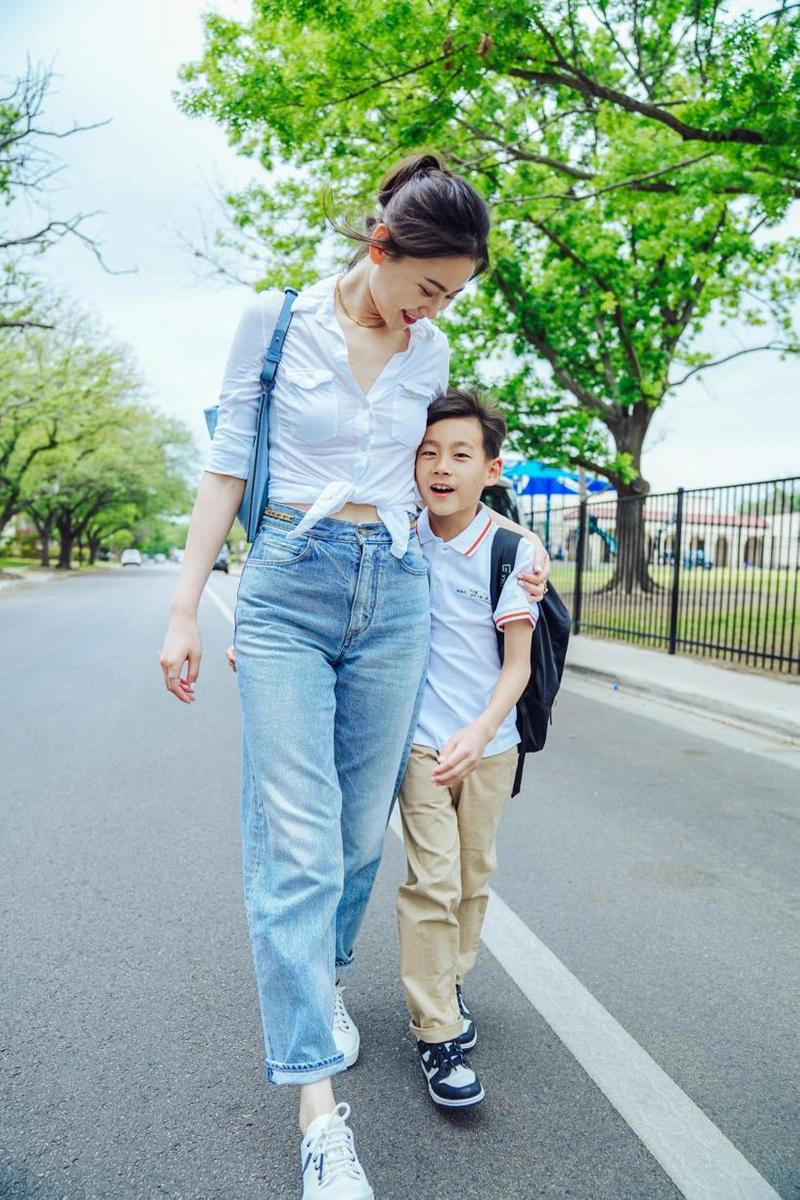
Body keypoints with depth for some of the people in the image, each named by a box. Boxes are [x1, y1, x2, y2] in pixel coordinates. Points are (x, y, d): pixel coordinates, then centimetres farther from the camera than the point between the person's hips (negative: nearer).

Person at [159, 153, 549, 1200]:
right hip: (288, 591, -3)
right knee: (297, 839, -8)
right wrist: (185, 608, -3)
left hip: (393, 594, 4)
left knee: (362, 825, 9)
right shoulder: (275, 320, 0)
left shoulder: (431, 352, 10)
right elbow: (228, 467, 1)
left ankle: (323, 982, 36)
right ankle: (318, 1104, 1)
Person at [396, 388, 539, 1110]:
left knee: (474, 875, 14)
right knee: (433, 880, -4)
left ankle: (448, 984, 37)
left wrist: (479, 732, -24)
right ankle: (437, 1033, 10)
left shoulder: (512, 550, -10)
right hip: (420, 738, 0)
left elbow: (518, 664, -10)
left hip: (489, 743, 1)